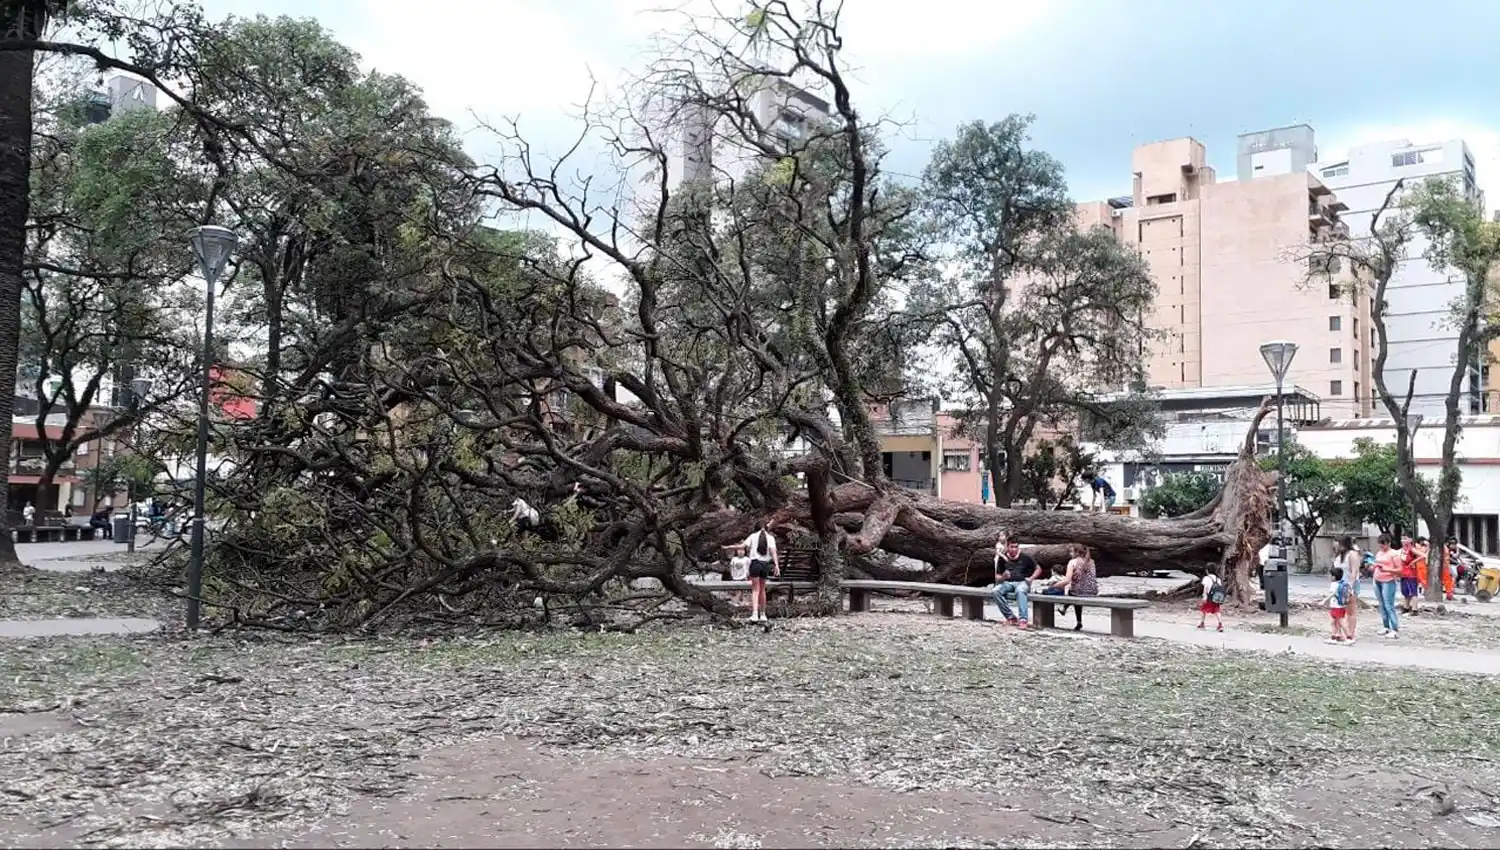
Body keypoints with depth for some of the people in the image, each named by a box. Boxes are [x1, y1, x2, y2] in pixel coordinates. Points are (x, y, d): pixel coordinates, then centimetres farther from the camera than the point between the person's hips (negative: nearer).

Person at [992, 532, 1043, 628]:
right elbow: (997, 577, 7)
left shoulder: (1025, 557, 2)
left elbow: (1038, 569, 12)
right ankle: (1010, 617, -24)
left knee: (1020, 591, -40)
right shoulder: (1002, 559, 4)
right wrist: (1003, 577, -15)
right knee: (996, 591, -30)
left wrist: (1031, 578, -4)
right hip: (1008, 583, 2)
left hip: (1022, 582, -2)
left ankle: (1023, 619, -46)